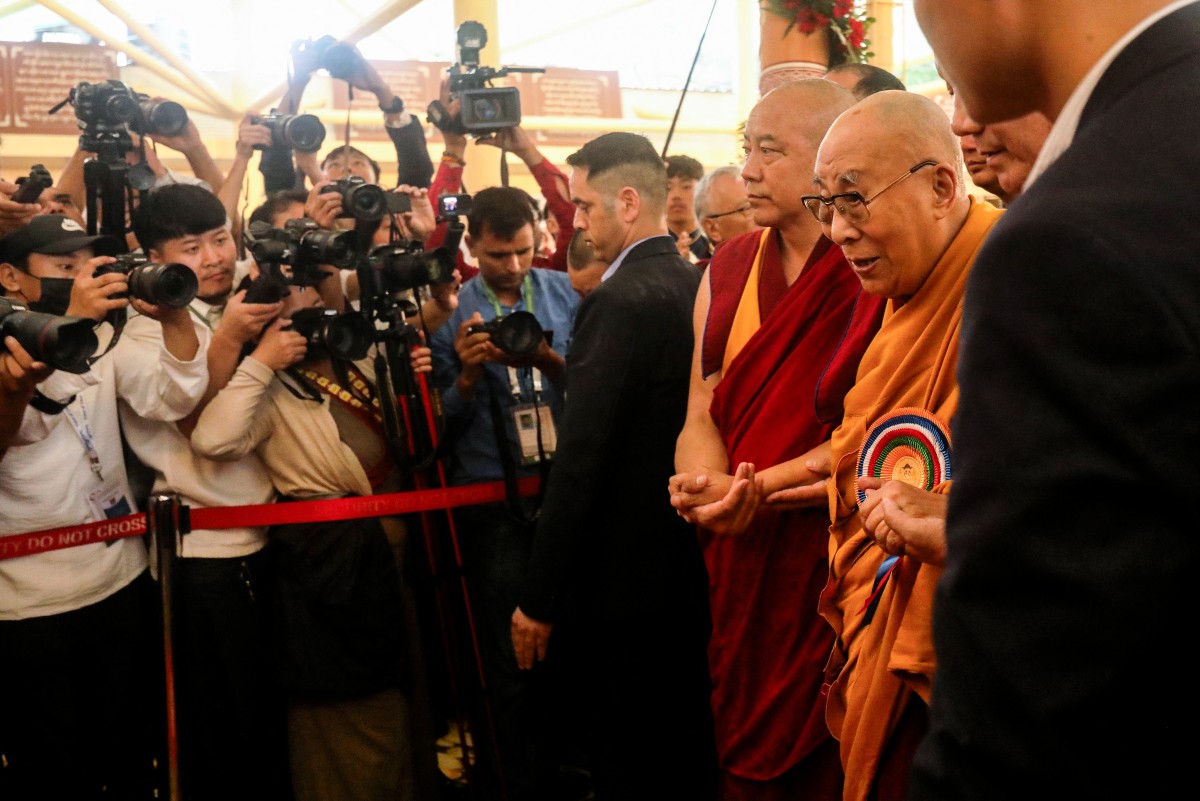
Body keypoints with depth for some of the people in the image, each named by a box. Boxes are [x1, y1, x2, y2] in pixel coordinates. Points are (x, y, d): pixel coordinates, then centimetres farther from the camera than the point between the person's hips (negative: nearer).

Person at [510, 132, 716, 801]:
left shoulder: (621, 301, -20)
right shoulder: (696, 285, 5)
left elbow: (581, 461, -22)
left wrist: (540, 599, -17)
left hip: (627, 580, -8)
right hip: (691, 568, 8)